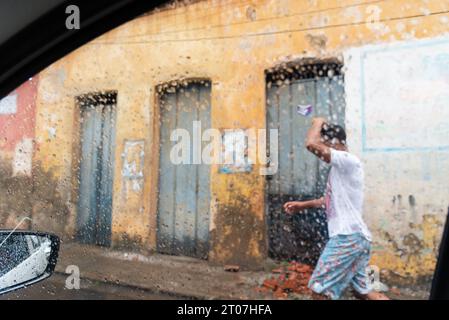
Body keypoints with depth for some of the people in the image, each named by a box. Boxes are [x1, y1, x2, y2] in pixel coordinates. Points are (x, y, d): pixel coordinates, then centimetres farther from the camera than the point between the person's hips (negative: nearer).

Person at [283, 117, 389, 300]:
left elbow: (311, 143, -26)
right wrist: (303, 205, 23)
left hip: (348, 237, -10)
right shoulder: (341, 168, 16)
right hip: (354, 237, 10)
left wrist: (318, 123, -7)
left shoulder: (348, 161, -14)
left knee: (320, 287, 0)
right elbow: (333, 199, 27)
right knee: (362, 291, 18)